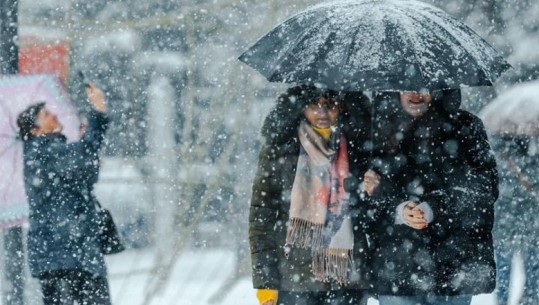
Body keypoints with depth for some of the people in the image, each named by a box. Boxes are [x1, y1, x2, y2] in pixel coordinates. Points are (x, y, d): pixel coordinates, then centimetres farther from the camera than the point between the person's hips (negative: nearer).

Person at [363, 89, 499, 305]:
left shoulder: (465, 127, 4)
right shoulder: (379, 131, 7)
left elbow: (484, 187, -5)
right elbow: (364, 196, 4)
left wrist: (434, 209, -18)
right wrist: (397, 210, -17)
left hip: (452, 263, -1)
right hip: (396, 263, 1)